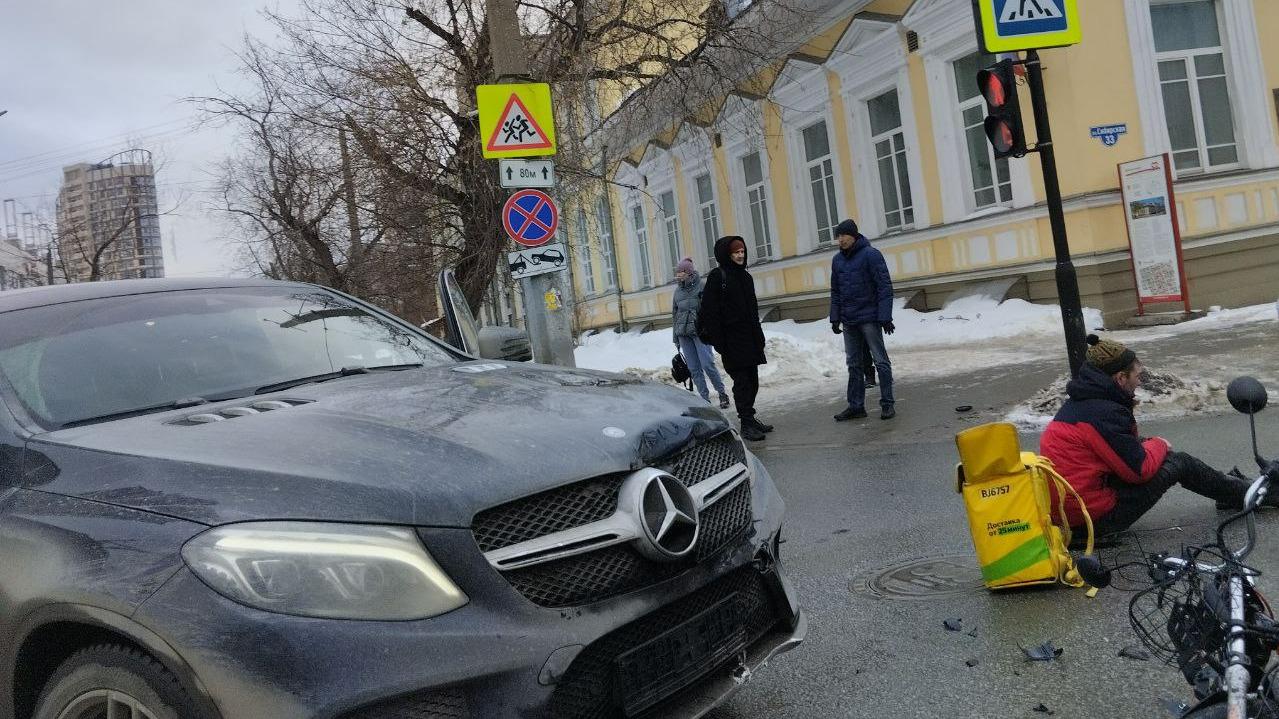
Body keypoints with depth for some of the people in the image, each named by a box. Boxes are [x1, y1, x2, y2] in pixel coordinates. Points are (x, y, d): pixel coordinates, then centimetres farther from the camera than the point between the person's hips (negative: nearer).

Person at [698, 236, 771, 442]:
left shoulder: (745, 276, 14)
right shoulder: (716, 277, -8)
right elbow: (710, 311, -13)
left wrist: (759, 336, 17)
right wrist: (717, 340, -18)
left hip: (750, 339, 7)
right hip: (732, 340, -7)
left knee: (752, 380, 11)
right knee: (741, 381, -6)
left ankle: (750, 417, 22)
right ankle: (746, 423, -1)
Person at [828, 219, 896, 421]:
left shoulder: (871, 255, -8)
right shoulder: (837, 260, 10)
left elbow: (885, 287, -12)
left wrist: (885, 317, -17)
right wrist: (835, 317, 8)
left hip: (870, 319, -6)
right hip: (849, 321, 6)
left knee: (880, 361, 0)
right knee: (854, 364, 9)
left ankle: (887, 403, 7)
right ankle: (856, 406, 15)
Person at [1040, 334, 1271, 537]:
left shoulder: (1080, 402, 9)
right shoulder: (1105, 413, -22)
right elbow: (1140, 469, -16)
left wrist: (1152, 445, 7)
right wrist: (1159, 445, 2)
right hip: (1095, 518, -9)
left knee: (1144, 447, 19)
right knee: (1179, 463, 4)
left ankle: (1233, 489, 33)